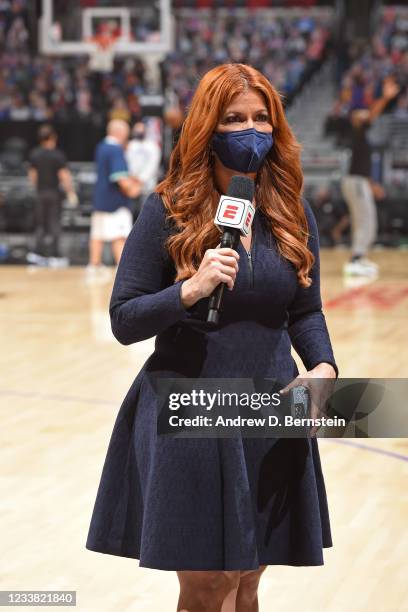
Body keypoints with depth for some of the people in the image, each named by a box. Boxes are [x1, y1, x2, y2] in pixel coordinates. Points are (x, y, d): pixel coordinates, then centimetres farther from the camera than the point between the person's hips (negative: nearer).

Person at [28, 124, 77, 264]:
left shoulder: (34, 154, 3)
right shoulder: (57, 155, -11)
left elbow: (32, 175, 10)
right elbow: (64, 176, -13)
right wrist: (71, 192, -6)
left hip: (40, 193, 4)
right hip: (54, 193, -4)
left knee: (40, 224, 11)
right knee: (55, 223, 1)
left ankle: (38, 251, 0)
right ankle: (54, 254, -1)